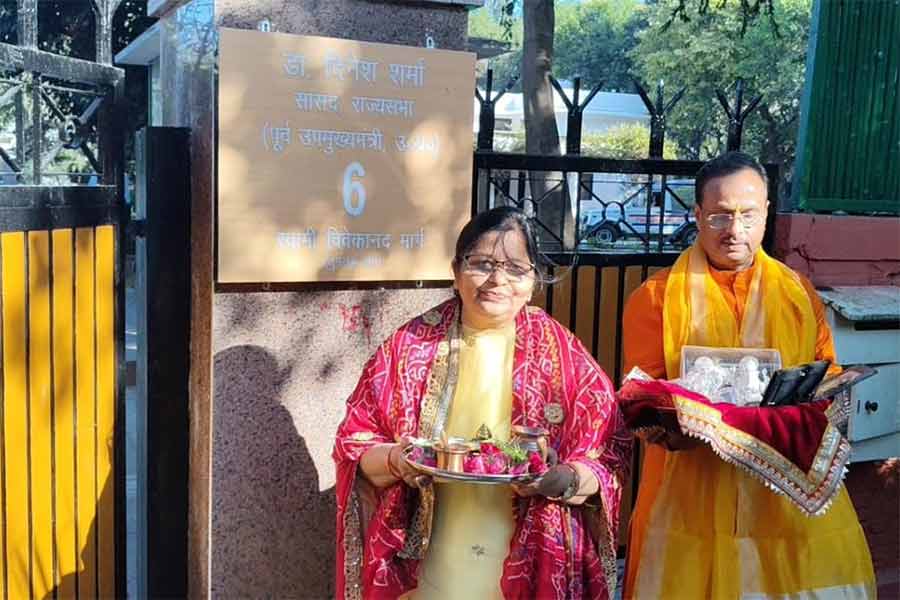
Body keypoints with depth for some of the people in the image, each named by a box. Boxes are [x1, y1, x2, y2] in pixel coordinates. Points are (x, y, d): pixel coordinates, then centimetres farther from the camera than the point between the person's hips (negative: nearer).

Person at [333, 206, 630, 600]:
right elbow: (354, 441, 0)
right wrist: (395, 462, -19)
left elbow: (609, 455, -3)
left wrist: (567, 481, -22)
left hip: (529, 568, 0)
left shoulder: (562, 353, -4)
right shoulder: (410, 345, -4)